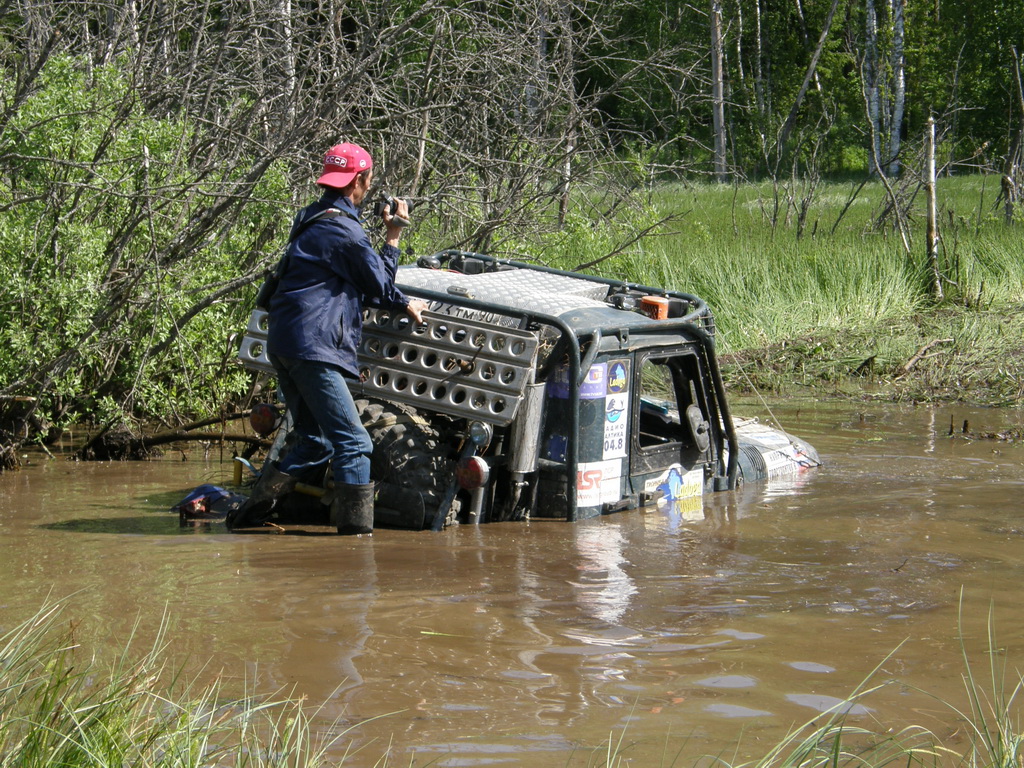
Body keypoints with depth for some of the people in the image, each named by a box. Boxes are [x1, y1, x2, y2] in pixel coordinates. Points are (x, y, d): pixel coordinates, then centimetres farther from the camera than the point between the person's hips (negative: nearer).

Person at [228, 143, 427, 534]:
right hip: (313, 345, -10)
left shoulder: (311, 220, 21)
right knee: (353, 443, -10)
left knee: (314, 442, 16)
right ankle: (356, 528, -15)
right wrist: (393, 237, 14)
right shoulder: (343, 229, -11)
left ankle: (252, 510, 11)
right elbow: (379, 285, 0)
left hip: (284, 341, 10)